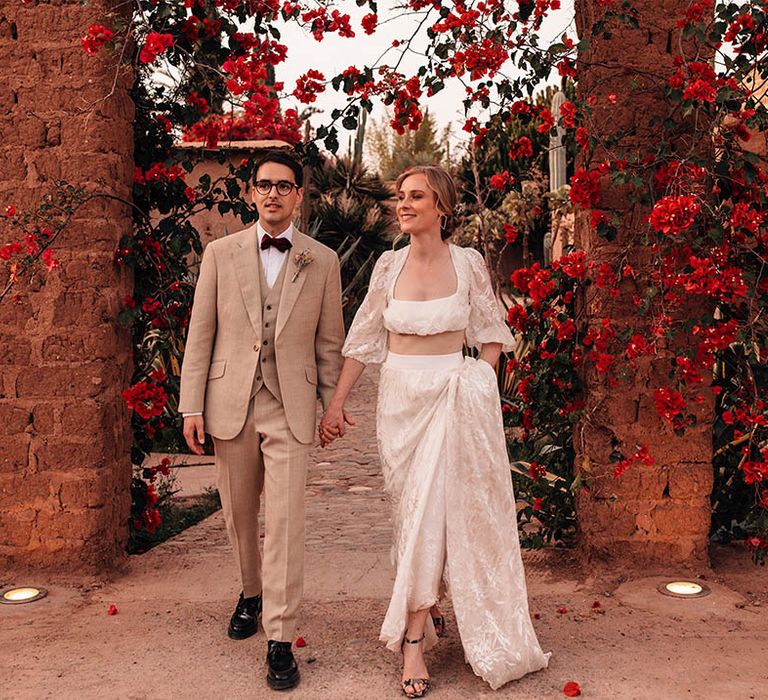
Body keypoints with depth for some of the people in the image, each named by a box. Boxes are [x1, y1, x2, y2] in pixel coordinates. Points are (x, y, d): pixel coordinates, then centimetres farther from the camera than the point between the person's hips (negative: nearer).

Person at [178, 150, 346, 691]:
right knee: (239, 515, 15)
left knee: (286, 522, -5)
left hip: (291, 408, -2)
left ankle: (280, 641, 4)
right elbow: (201, 333, 4)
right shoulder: (221, 254, 5)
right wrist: (192, 406, -1)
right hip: (231, 403, 2)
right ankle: (252, 593, 41)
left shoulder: (322, 261, 4)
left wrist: (332, 406, 5)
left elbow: (330, 341, 7)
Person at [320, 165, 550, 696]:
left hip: (454, 396, -1)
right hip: (401, 397, 2)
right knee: (414, 510, 6)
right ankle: (424, 611, 25)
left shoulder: (468, 263, -2)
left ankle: (413, 641, 14)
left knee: (437, 508, -1)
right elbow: (363, 339, 7)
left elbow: (492, 331, 9)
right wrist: (337, 402, 5)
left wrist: (480, 382, -4)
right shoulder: (390, 265, 2)